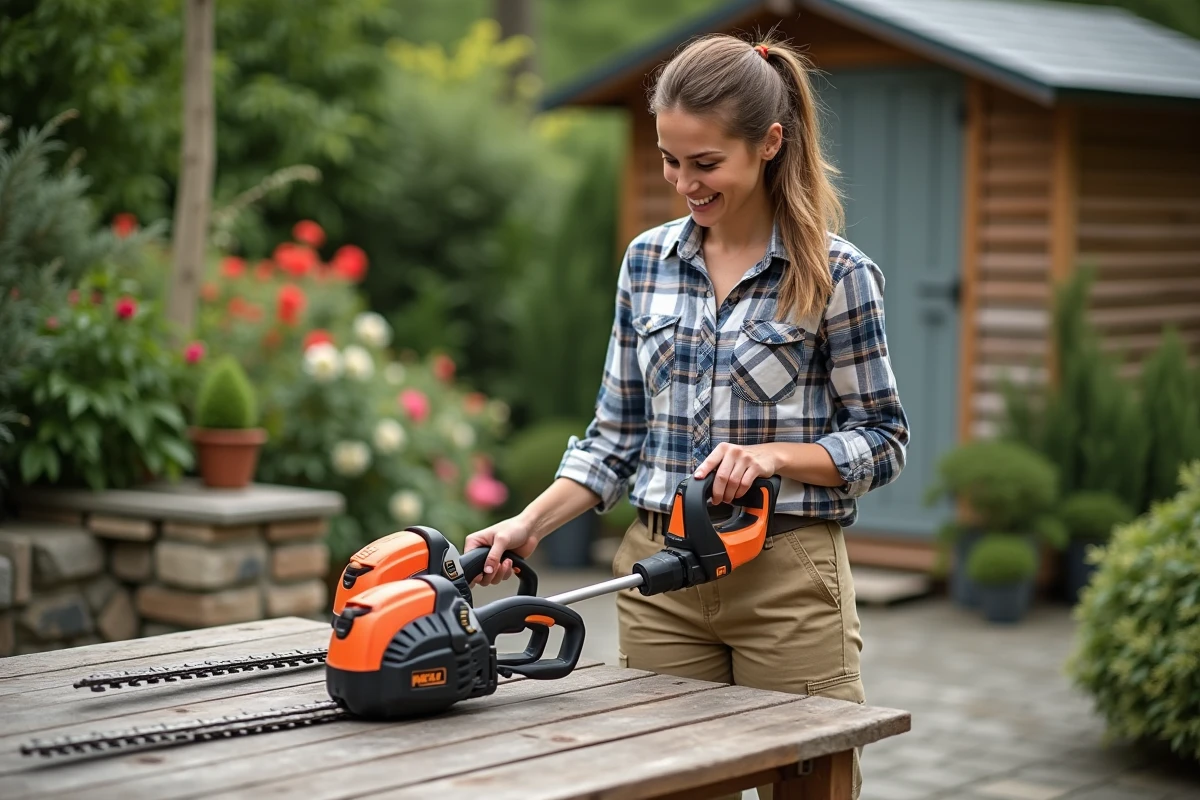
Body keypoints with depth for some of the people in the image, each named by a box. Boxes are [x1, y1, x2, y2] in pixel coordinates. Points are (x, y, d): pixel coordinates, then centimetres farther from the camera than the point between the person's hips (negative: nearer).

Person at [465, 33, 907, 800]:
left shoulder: (836, 274, -7)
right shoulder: (648, 261, 6)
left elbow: (883, 441, -2)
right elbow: (617, 434, 9)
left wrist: (774, 454, -17)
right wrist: (530, 523, -4)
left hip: (788, 581, -4)